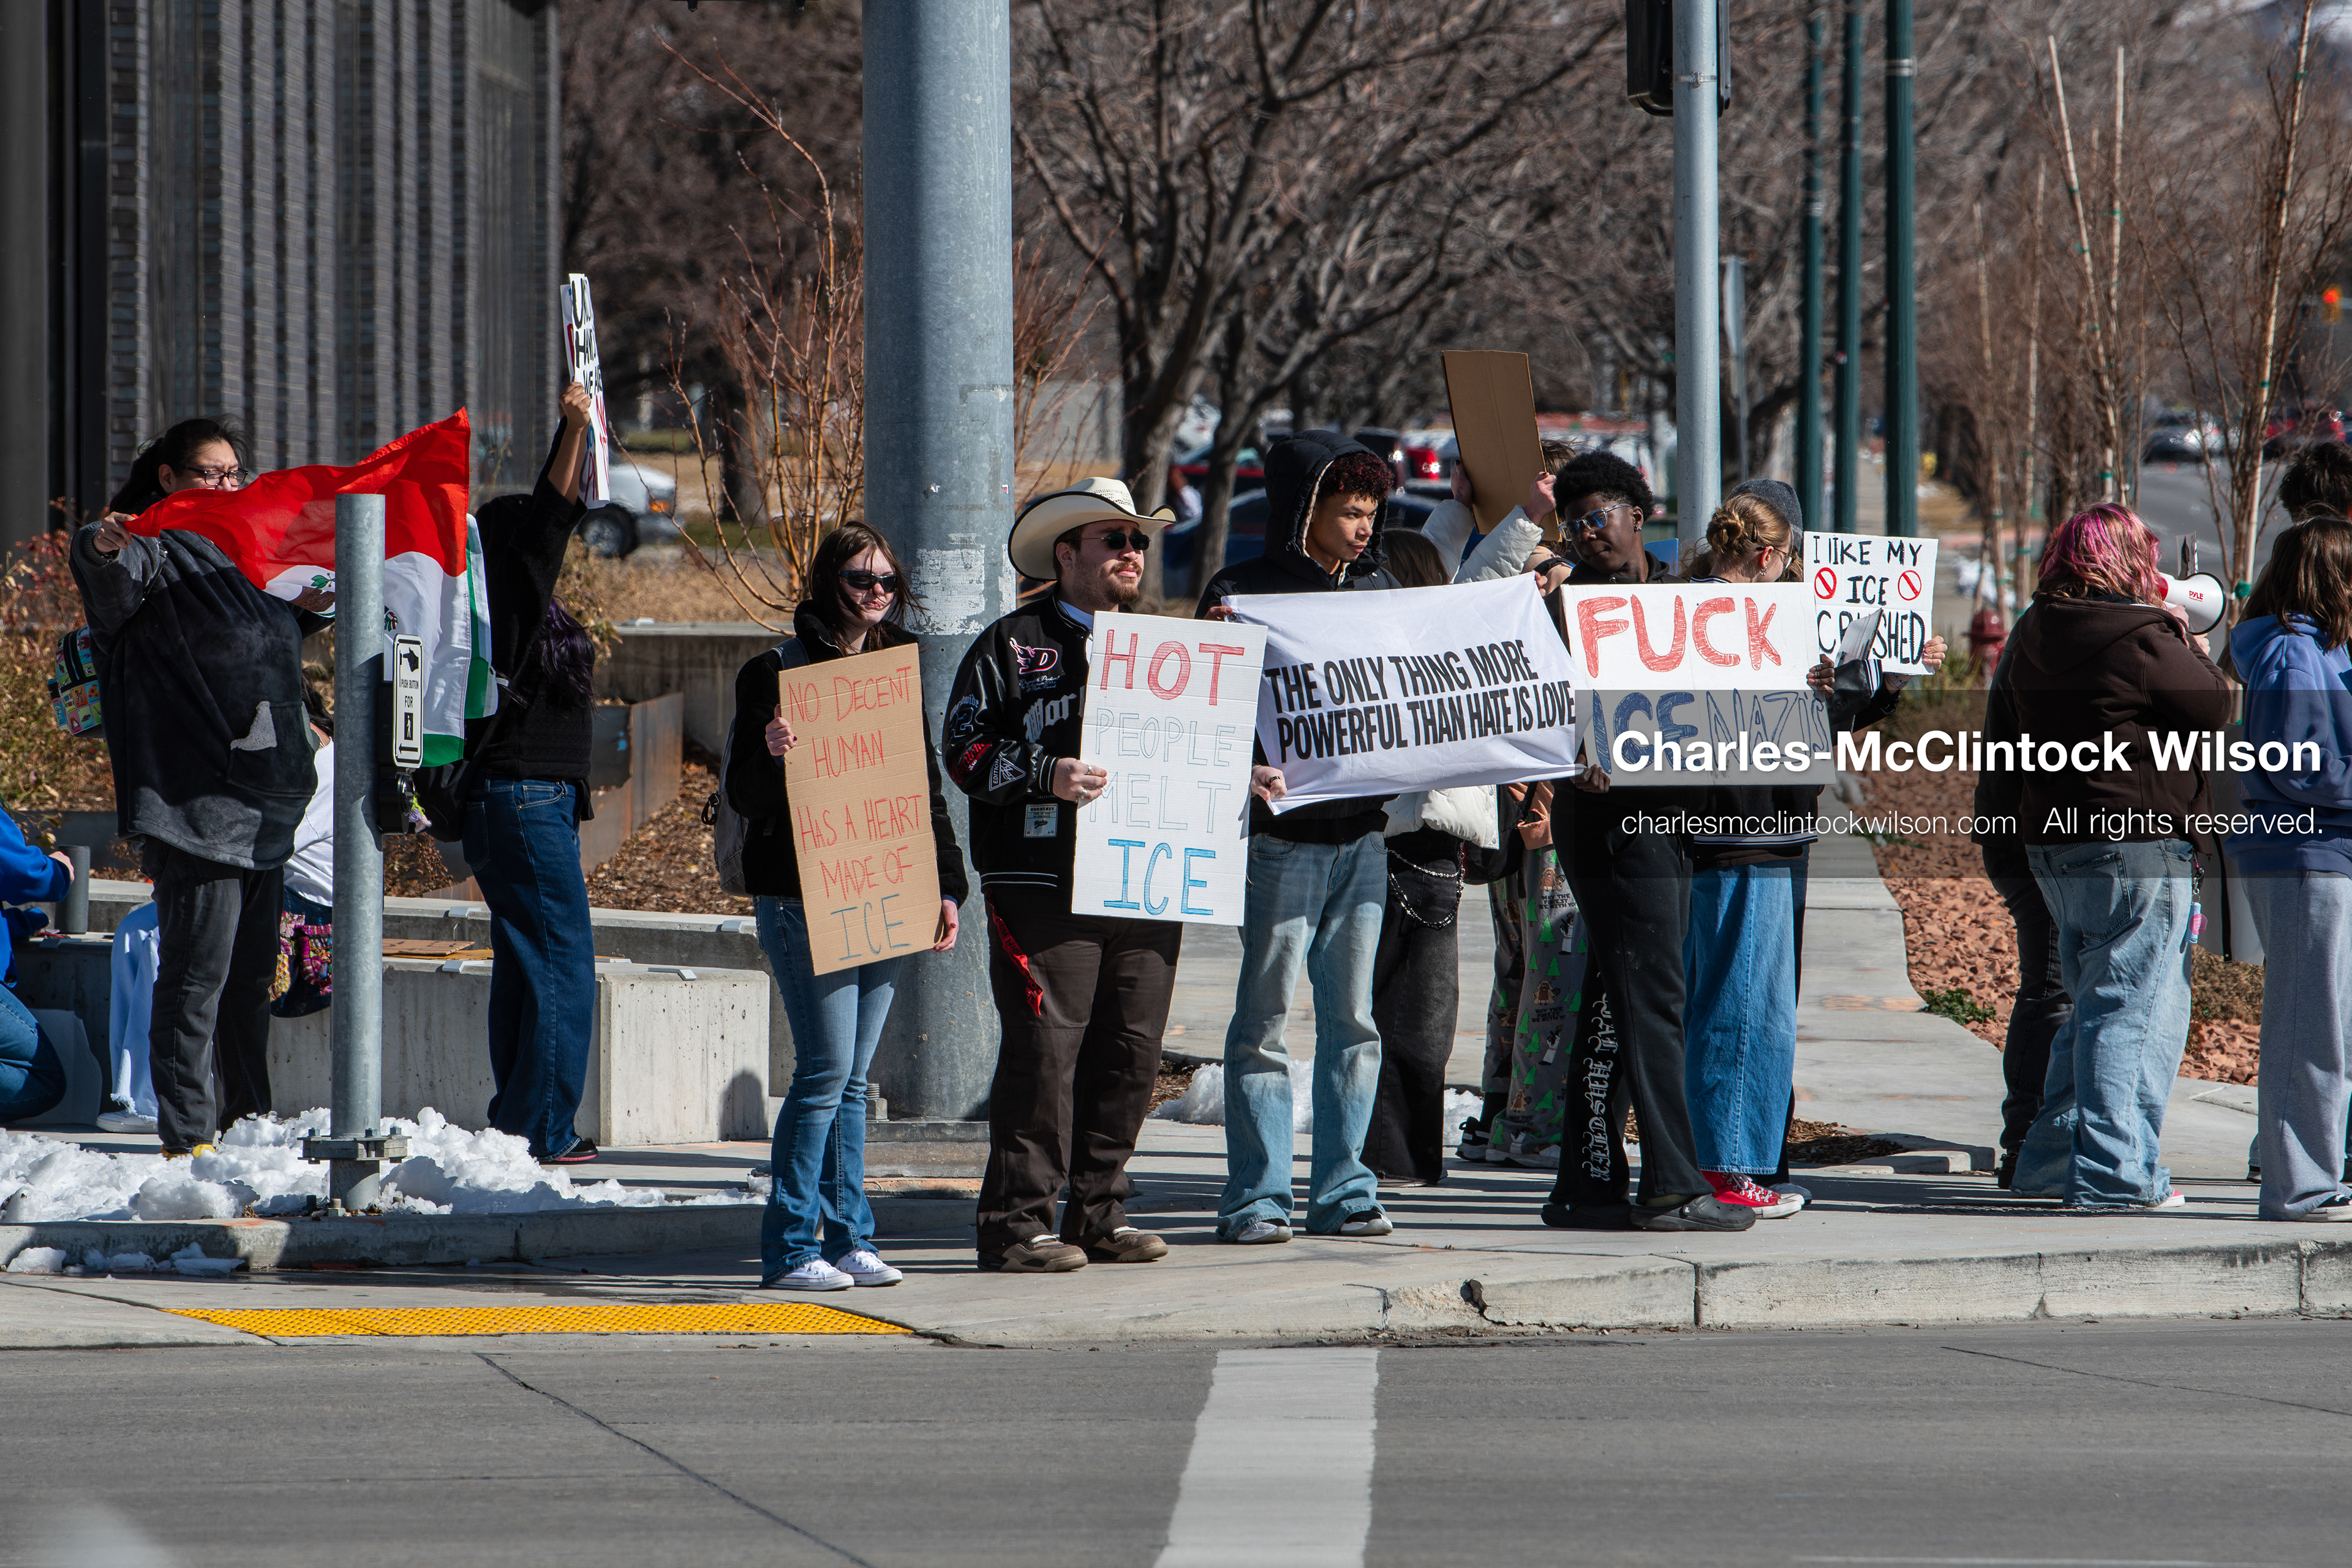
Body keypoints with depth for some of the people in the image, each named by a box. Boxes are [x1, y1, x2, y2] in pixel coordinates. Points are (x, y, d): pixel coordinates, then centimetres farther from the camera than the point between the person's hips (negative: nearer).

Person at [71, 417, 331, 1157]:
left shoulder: (234, 552, 20)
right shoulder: (156, 550, -5)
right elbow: (113, 581, -29)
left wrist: (302, 612, 22)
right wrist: (103, 549, -50)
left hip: (261, 799, 8)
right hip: (194, 798, -8)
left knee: (252, 970, 14)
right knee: (197, 967, -9)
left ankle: (250, 1118, 23)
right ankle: (187, 1133, -7)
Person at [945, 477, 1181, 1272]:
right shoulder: (1011, 646, 3)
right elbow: (965, 751, -4)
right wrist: (1045, 775, -17)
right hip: (1044, 887, -6)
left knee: (1130, 1052, 5)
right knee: (1044, 1049, -10)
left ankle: (1099, 1214, 15)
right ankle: (1016, 1221, -6)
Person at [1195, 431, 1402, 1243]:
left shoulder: (1378, 587, 12)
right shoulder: (1243, 591, -5)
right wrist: (1240, 770, -27)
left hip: (1363, 832, 5)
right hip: (1281, 833, -5)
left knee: (1352, 1020, 7)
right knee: (1264, 1018, -3)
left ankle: (1342, 1190, 13)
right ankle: (1256, 1197, 0)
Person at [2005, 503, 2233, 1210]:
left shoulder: (2034, 637, 9)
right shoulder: (2142, 640, -16)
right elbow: (2213, 708, -8)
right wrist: (2185, 638, 6)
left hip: (2052, 839, 8)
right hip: (2138, 843, -8)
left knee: (2093, 1006, 19)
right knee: (2134, 1011, -4)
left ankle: (2051, 1160, 20)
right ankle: (2113, 1172, -6)